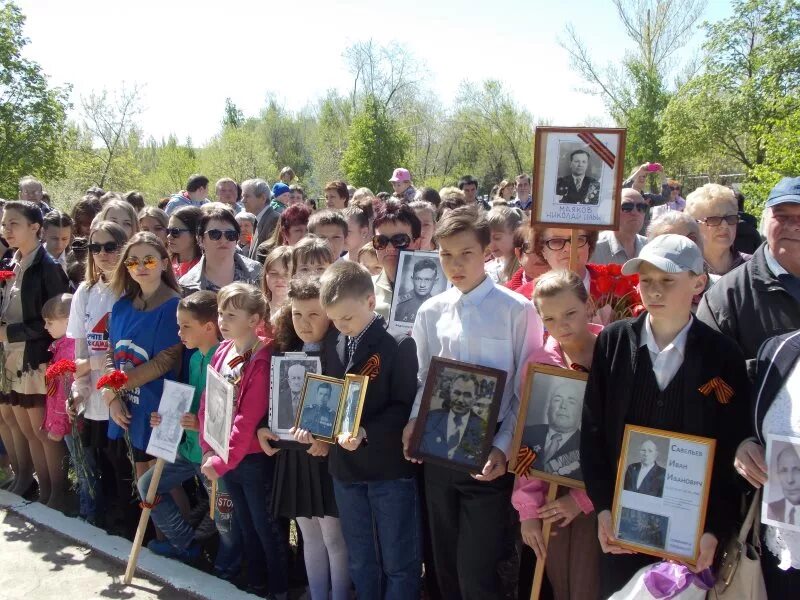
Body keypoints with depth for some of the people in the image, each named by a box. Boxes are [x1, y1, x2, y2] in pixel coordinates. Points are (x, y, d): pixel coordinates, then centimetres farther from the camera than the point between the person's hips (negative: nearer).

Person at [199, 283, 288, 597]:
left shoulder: (262, 361, -19)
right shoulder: (222, 352, 3)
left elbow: (248, 420, -23)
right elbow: (208, 402, 5)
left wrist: (222, 460, -20)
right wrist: (209, 449, -2)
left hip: (254, 460, -7)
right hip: (224, 457, 7)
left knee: (266, 528, 7)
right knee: (245, 525, 21)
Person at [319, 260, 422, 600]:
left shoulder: (399, 343, -13)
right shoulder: (332, 347, 5)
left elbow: (406, 406, -15)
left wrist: (366, 433, -26)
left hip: (390, 467, -6)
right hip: (345, 466, 6)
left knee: (399, 562, 6)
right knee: (360, 562, 19)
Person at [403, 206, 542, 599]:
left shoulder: (516, 310, -10)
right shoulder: (431, 312, 5)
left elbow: (527, 390, -8)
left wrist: (503, 448, -14)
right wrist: (414, 423, -4)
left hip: (486, 454, -5)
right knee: (444, 563, 18)